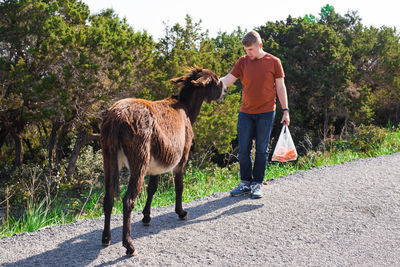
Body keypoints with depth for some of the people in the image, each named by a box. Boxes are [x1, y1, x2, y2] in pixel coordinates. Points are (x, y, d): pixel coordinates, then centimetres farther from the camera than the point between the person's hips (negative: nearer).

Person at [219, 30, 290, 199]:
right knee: (243, 149, 4)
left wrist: (285, 110, 0)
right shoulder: (243, 62, 4)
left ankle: (257, 184, 14)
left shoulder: (273, 62, -1)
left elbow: (280, 87, 3)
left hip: (266, 113, -2)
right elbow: (228, 80, -3)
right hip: (245, 113, 2)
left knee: (261, 150, 4)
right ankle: (245, 182, 16)